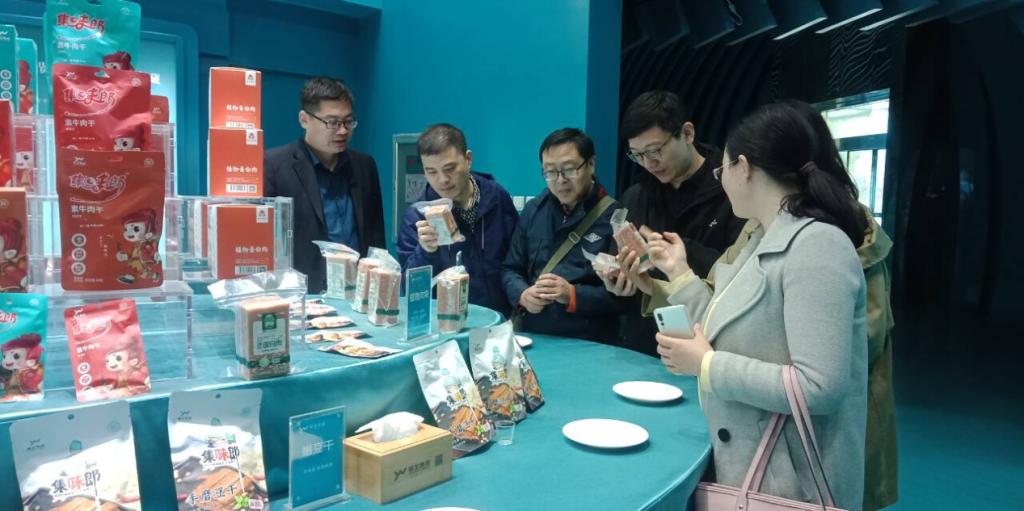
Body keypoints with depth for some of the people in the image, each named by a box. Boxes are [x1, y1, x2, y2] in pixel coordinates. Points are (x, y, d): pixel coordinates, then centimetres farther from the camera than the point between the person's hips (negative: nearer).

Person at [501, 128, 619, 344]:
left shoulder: (614, 216, -5)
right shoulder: (534, 210, 11)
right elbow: (510, 269, 14)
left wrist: (572, 295, -19)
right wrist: (522, 295, -6)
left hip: (590, 344, -4)